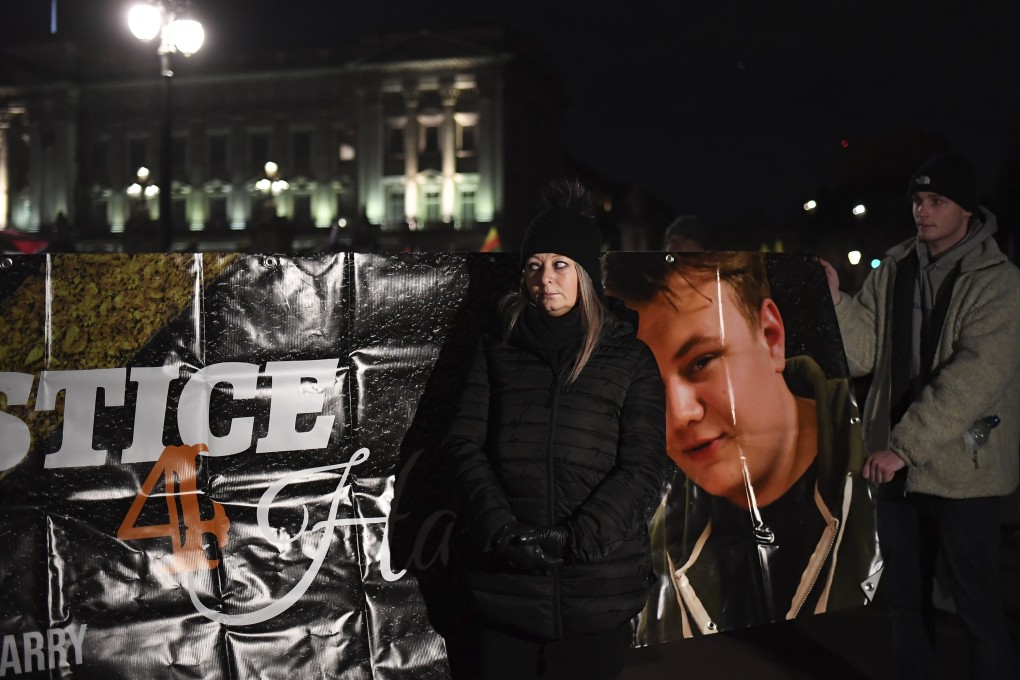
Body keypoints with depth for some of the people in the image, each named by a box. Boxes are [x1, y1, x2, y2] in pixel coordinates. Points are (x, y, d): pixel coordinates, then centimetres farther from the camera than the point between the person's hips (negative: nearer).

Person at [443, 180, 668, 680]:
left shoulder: (630, 359, 4)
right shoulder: (497, 353, 9)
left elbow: (643, 467, -4)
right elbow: (464, 446, 1)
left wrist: (576, 539, -15)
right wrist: (502, 534, -14)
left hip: (598, 590, -1)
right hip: (505, 585, 1)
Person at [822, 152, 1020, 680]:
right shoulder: (894, 270, 6)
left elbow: (974, 379, -21)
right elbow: (862, 354, 1)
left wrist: (904, 445, -25)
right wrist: (835, 301, -15)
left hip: (960, 470, -5)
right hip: (896, 465, 5)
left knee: (978, 607, 4)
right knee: (906, 600, 17)